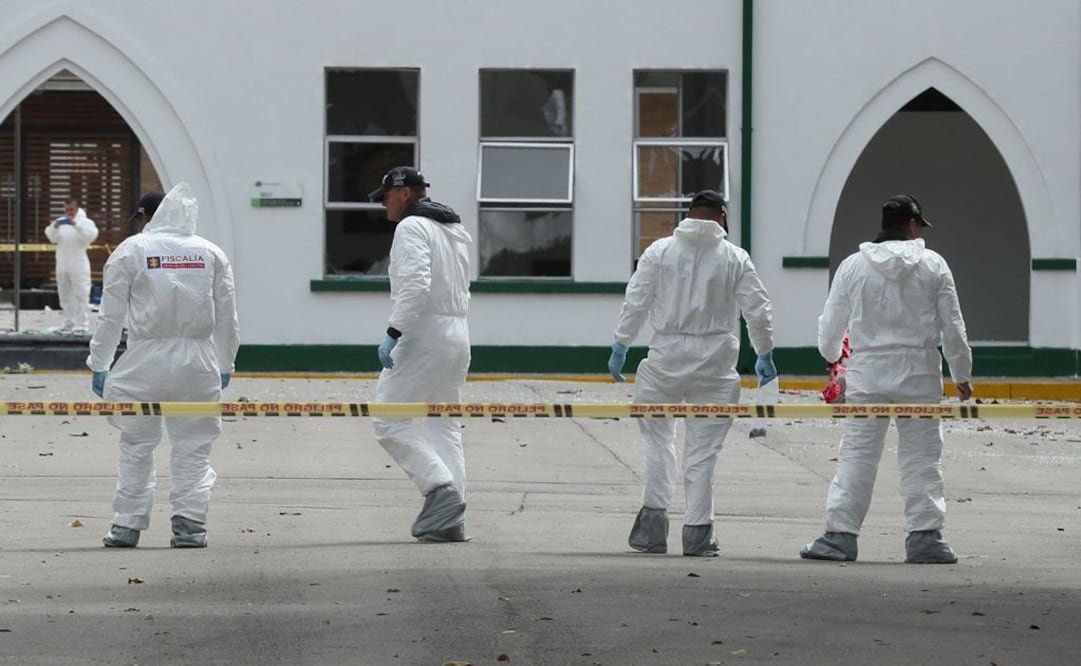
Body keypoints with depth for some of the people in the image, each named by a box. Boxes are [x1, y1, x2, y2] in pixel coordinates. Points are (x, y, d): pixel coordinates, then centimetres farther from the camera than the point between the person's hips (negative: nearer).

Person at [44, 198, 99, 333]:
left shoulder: (85, 222, -3)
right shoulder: (60, 221, 9)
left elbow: (92, 234, -20)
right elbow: (52, 238, 3)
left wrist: (76, 224, -31)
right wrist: (54, 227, -17)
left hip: (78, 265, -5)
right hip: (62, 264, 5)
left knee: (81, 295, -8)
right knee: (65, 295, 11)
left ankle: (81, 325, -8)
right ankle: (69, 323, 19)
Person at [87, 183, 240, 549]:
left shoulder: (131, 251, 0)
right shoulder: (211, 253, 7)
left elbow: (111, 314, -1)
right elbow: (226, 317, 9)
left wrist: (99, 365, 4)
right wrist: (224, 365, 17)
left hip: (146, 361, -2)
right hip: (198, 362, 2)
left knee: (137, 444, 7)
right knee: (193, 446, 6)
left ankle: (127, 524, 10)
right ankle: (189, 523, 1)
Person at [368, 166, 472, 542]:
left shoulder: (412, 227, -10)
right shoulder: (456, 230, 19)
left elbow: (416, 285, -23)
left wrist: (393, 333, -23)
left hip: (423, 335, -9)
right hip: (458, 333, 9)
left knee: (390, 419, -5)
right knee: (444, 426, 11)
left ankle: (440, 488, -17)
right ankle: (450, 519, 6)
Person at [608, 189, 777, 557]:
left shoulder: (660, 251, 1)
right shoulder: (735, 258, 1)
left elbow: (635, 302, -1)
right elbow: (758, 309, 2)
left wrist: (620, 347, 6)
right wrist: (764, 355, 13)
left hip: (666, 356, 0)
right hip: (715, 361, 0)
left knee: (657, 436, 14)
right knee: (703, 447, 6)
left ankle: (654, 519, 7)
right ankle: (697, 532, 7)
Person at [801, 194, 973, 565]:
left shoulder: (853, 266, 2)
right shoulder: (933, 265, 0)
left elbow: (831, 323, 8)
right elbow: (952, 326, 2)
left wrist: (831, 356, 30)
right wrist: (962, 374, 13)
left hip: (867, 373, 1)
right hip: (919, 374, -1)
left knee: (856, 455, 3)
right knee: (921, 457, 5)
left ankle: (840, 534, 2)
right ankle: (924, 536, 3)